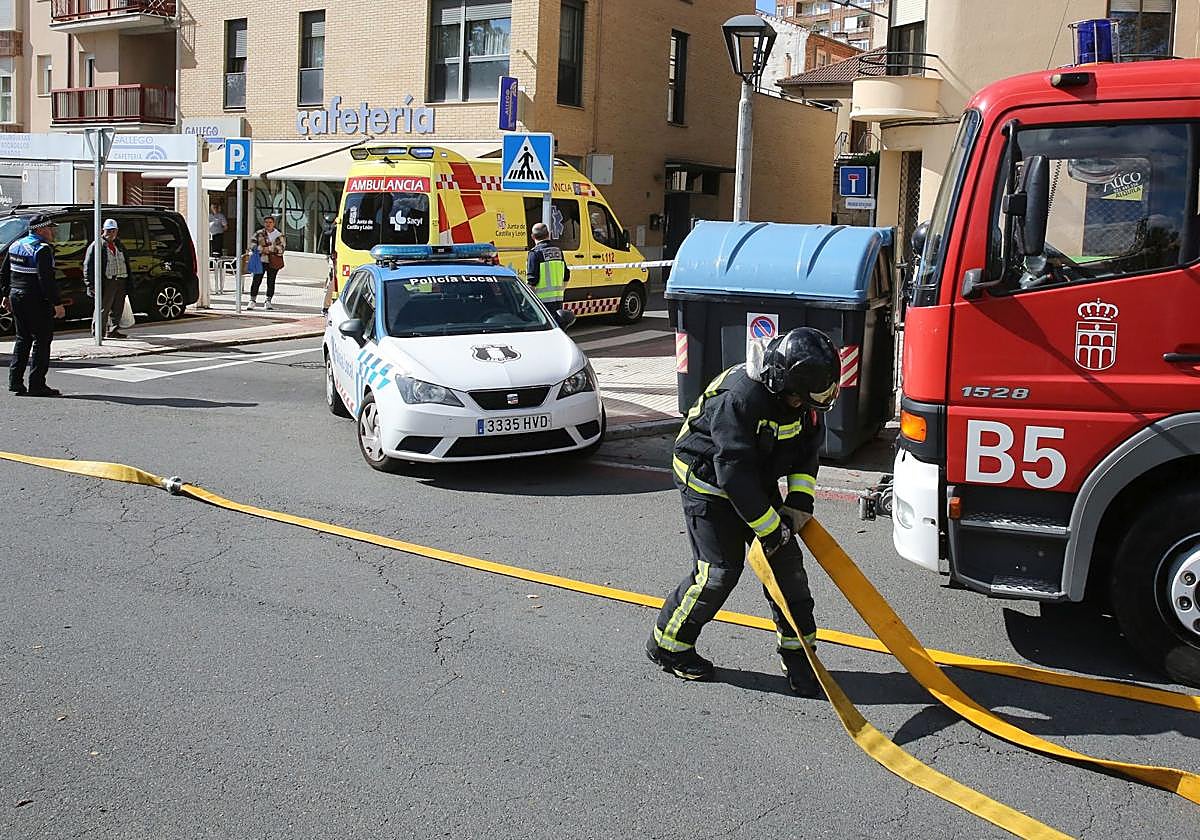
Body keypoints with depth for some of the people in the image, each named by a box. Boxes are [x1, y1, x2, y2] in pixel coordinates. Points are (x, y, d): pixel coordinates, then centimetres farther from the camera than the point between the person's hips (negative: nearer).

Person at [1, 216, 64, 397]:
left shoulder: (15, 246, 12)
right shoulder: (43, 249, -15)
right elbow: (47, 279, -22)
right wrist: (57, 304, -20)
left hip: (16, 298, 9)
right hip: (37, 301, -8)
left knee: (22, 339, 16)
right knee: (42, 340, -2)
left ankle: (15, 381, 16)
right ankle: (37, 385, -3)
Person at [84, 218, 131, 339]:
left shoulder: (120, 245, 18)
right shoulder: (96, 246, -2)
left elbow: (127, 264, 22)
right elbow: (88, 266, -6)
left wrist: (128, 283, 14)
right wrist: (91, 284, -14)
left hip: (121, 282, 6)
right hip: (106, 282, -6)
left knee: (117, 309, 10)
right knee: (103, 309, -4)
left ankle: (113, 330, 19)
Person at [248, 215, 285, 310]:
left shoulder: (279, 234, 5)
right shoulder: (259, 233, 6)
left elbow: (282, 247, -3)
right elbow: (253, 245, 3)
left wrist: (269, 249, -13)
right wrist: (262, 249, -14)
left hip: (274, 262, 0)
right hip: (261, 260, 0)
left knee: (271, 282, 4)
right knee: (256, 280, -3)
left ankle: (268, 301, 14)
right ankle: (253, 300, 7)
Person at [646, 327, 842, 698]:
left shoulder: (802, 398, -11)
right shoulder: (739, 399, -35)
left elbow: (807, 449, 3)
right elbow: (735, 474, -33)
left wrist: (799, 501, -10)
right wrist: (770, 528, -27)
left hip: (758, 482, 7)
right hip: (708, 480, -7)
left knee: (785, 560, 1)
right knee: (719, 569, -9)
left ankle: (797, 651, 15)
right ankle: (667, 645, 10)